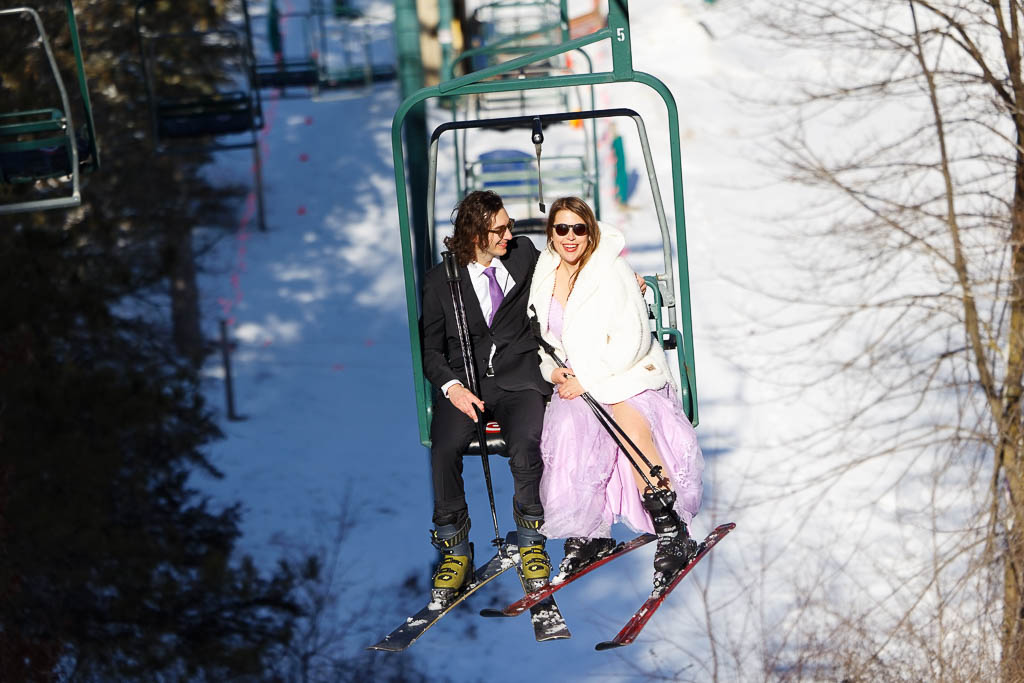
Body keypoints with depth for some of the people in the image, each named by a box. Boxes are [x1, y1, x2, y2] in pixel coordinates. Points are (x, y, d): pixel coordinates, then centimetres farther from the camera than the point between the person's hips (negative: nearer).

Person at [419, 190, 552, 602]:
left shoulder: (523, 254, 8)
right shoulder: (440, 281, 3)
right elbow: (431, 349, 6)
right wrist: (452, 386, -13)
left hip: (518, 378, 0)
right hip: (464, 382, 0)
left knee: (526, 447, -30)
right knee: (444, 448, -29)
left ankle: (531, 541, -9)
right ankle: (454, 550, -12)